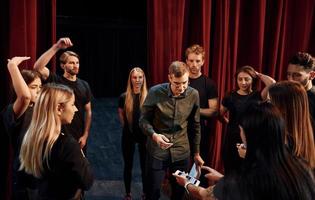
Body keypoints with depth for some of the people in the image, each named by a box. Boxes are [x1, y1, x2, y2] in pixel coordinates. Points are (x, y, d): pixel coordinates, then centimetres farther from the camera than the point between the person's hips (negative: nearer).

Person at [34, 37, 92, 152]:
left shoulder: (84, 85, 3)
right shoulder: (56, 81, -7)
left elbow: (88, 112, 5)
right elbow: (38, 67, -26)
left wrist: (85, 135, -3)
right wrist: (56, 47, -33)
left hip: (79, 137, 4)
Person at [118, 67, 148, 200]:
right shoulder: (124, 97, -8)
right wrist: (125, 126, 11)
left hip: (145, 135, -1)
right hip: (128, 135, 1)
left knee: (145, 166, 10)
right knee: (128, 166, 12)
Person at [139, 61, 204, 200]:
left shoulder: (193, 95, -6)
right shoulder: (155, 92, -14)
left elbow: (195, 125, 4)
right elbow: (144, 120, -6)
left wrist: (196, 153, 10)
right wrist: (154, 135, -27)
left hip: (182, 152, 2)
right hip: (157, 151, -2)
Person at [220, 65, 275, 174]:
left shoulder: (258, 96, -2)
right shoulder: (231, 96, 2)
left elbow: (272, 83, -19)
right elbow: (220, 114, 14)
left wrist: (258, 74, -5)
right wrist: (229, 122, 5)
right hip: (231, 141, 1)